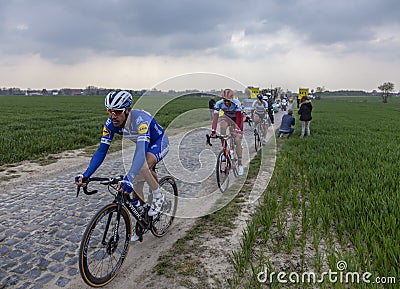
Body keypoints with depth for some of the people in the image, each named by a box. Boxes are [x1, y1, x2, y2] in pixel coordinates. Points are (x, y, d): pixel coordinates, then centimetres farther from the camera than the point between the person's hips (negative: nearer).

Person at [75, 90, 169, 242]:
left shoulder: (140, 119, -40)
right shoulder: (111, 123, -21)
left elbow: (141, 152, -51)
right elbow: (101, 151, -18)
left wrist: (128, 179, -63)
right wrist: (85, 175, -30)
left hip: (159, 142, -6)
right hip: (143, 144, 6)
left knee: (144, 166, -37)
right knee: (136, 183, 1)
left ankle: (158, 197, -8)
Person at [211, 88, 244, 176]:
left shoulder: (236, 103, -35)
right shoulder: (219, 103, -28)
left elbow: (238, 117, -40)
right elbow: (215, 118, -32)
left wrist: (237, 130, -52)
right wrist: (213, 131, -43)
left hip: (236, 118, -2)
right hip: (227, 117, 3)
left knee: (237, 140, -12)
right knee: (222, 125, -33)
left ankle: (240, 163, 0)